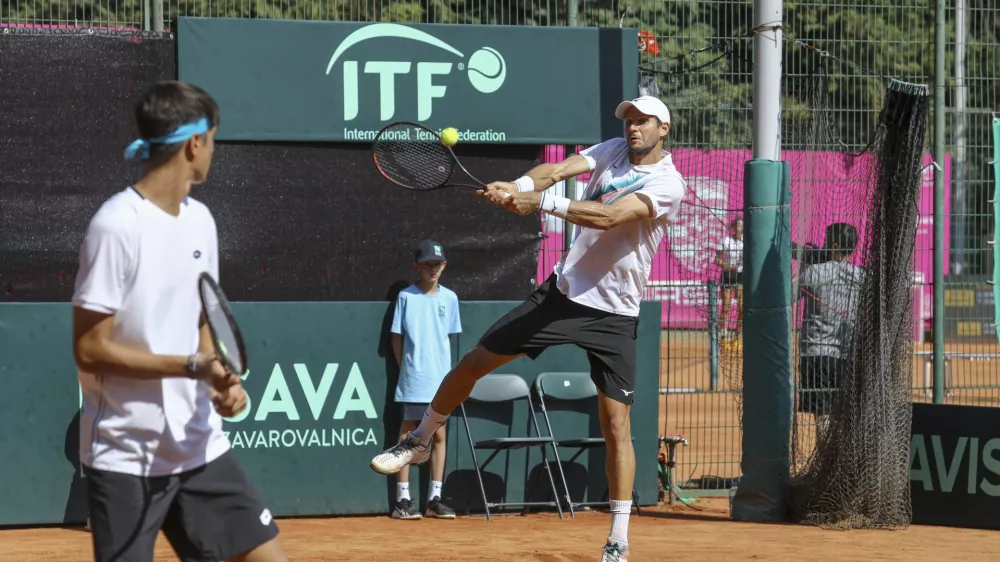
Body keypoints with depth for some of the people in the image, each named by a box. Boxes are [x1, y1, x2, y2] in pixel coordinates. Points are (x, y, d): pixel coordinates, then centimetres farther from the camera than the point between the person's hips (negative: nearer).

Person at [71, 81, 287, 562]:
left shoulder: (200, 219, 9)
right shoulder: (116, 226, -16)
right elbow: (89, 350, -16)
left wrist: (221, 382, -2)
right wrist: (192, 367, -20)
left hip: (200, 445, 7)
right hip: (126, 457, -7)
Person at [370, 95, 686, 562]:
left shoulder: (667, 183, -14)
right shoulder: (614, 150, 5)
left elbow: (609, 217, -29)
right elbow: (558, 169, -12)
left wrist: (539, 202, -36)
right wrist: (517, 187, -33)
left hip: (613, 316, -5)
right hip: (562, 292, 5)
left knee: (616, 424, -7)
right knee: (474, 361, 6)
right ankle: (419, 441, 28)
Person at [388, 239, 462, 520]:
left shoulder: (449, 298, 6)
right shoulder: (406, 297, -2)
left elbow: (449, 336, 12)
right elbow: (397, 338, 1)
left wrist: (441, 365, 5)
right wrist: (406, 367, -3)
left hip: (440, 379, 3)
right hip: (413, 380, -3)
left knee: (439, 435, 6)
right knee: (408, 435, -1)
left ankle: (435, 499, 13)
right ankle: (403, 500, 1)